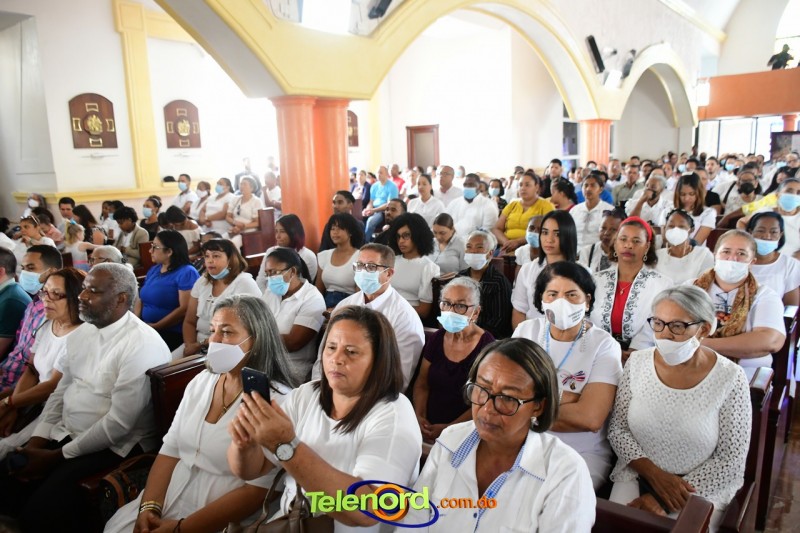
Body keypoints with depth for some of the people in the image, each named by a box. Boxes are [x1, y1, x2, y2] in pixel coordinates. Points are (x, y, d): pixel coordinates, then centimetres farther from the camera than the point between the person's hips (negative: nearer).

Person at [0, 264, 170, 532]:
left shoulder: (142, 345, -22)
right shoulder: (81, 332, 6)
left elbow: (119, 422, -21)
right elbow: (61, 391, 12)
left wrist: (58, 456, -14)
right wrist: (36, 441, 0)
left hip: (113, 447, -8)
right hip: (65, 434, 8)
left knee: (41, 511, -20)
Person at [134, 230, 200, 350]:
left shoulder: (186, 273, -9)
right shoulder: (153, 270, 17)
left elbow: (185, 309, -17)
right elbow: (141, 299, 18)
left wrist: (156, 327, -17)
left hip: (172, 334, -7)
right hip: (146, 329, 7)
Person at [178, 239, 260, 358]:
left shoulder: (244, 283, -10)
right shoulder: (202, 281, 9)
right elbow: (189, 322, 12)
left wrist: (203, 344, -16)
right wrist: (190, 345, -9)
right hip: (198, 345, 6)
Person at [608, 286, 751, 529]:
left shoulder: (730, 379, -13)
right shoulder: (637, 362, -6)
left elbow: (731, 461, -10)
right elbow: (617, 430, 1)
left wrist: (661, 500, -15)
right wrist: (654, 474, -15)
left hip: (701, 489, -2)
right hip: (636, 476, 2)